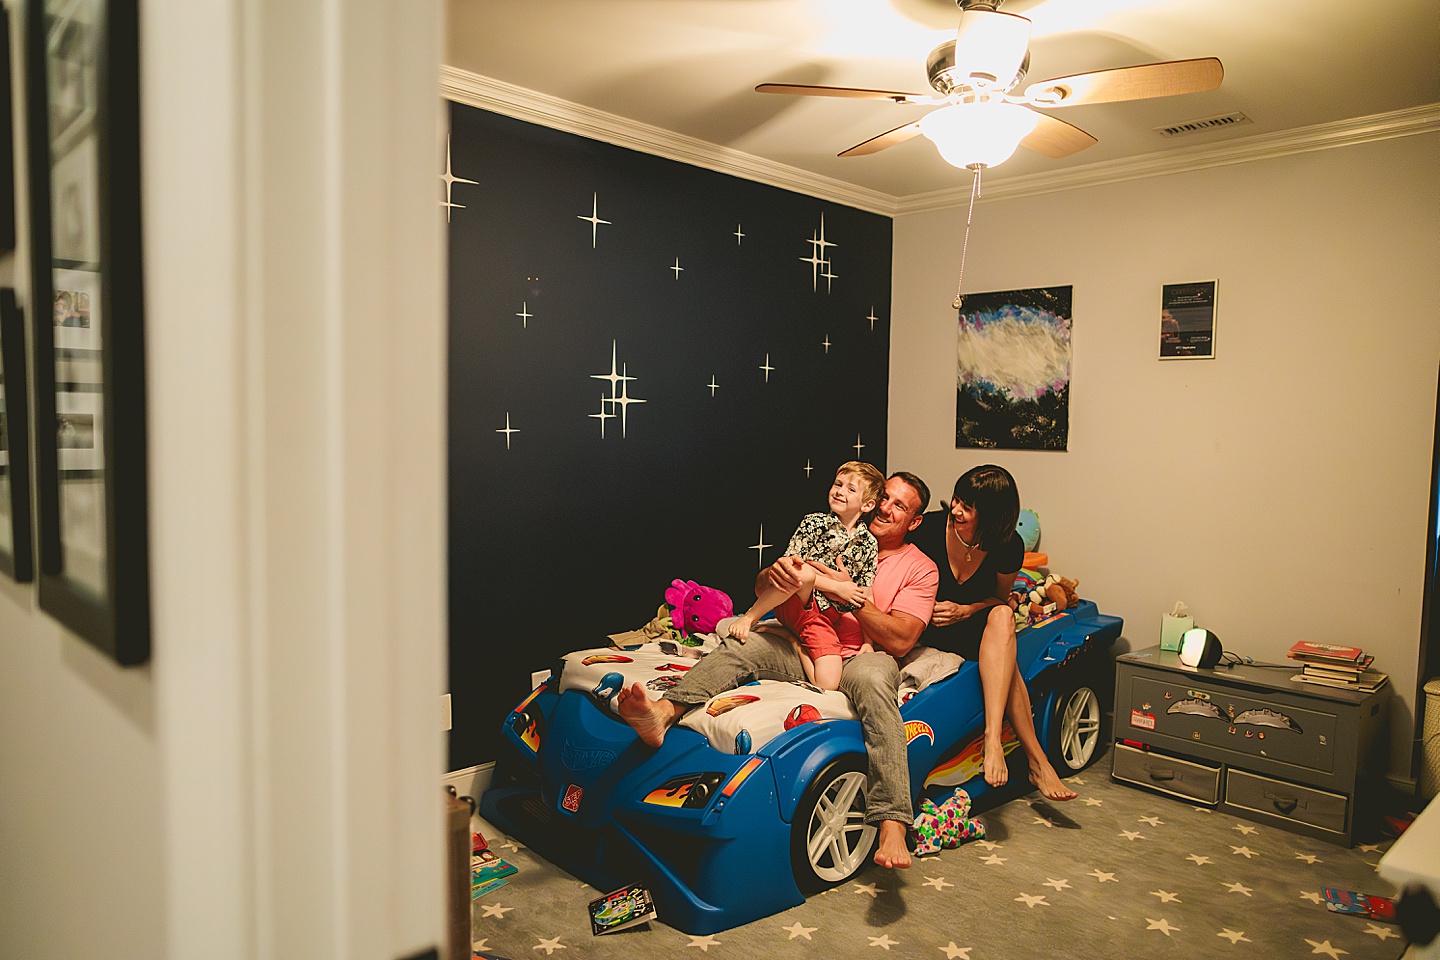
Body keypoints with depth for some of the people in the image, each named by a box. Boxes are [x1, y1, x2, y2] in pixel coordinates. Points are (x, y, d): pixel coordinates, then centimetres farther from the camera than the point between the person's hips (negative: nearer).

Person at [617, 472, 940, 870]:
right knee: (738, 647, -25)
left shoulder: (920, 568, 9)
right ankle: (663, 713, -50)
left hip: (860, 657, -3)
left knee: (872, 678, -39)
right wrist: (777, 572, -15)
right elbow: (762, 587, 11)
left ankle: (892, 826, -47)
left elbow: (900, 640, -5)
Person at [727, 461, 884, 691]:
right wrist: (836, 586, -17)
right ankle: (749, 618, -16)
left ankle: (796, 641, 7)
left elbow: (866, 597, 8)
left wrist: (868, 641, -2)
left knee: (828, 685, -20)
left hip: (837, 618, 3)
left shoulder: (869, 543, 6)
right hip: (802, 606, -2)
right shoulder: (814, 523, -1)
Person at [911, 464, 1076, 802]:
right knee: (1006, 660, -29)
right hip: (925, 631, -2)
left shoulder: (1008, 547, -11)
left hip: (972, 627, 3)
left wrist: (964, 611, -16)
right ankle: (1036, 760, -26)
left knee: (1001, 616, -34)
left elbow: (1001, 597, 4)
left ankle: (993, 737, -42)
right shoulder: (930, 528, -17)